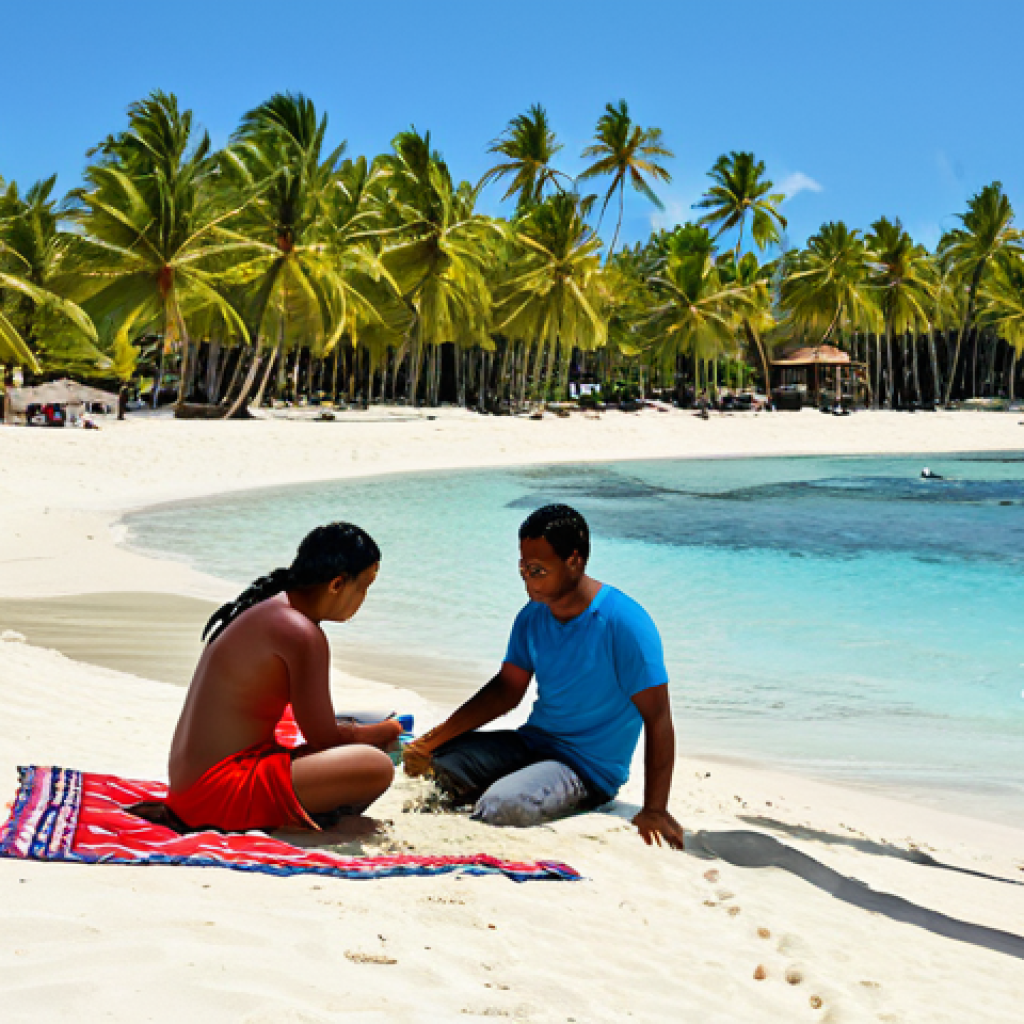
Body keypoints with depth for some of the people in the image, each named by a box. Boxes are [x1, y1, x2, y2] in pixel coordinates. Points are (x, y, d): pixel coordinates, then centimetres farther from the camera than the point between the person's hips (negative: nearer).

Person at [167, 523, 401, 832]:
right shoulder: (301, 633, -17)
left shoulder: (266, 609, 14)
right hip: (218, 793, -11)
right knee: (376, 766, -23)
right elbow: (323, 736, -10)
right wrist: (384, 731, 8)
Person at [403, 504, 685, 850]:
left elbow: (658, 718, -18)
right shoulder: (532, 617, 4)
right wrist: (431, 740, -2)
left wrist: (654, 811, -22)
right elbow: (506, 690, 9)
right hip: (530, 743, 6)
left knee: (502, 808, -31)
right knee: (434, 765, -14)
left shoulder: (624, 623, -18)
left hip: (590, 767, -6)